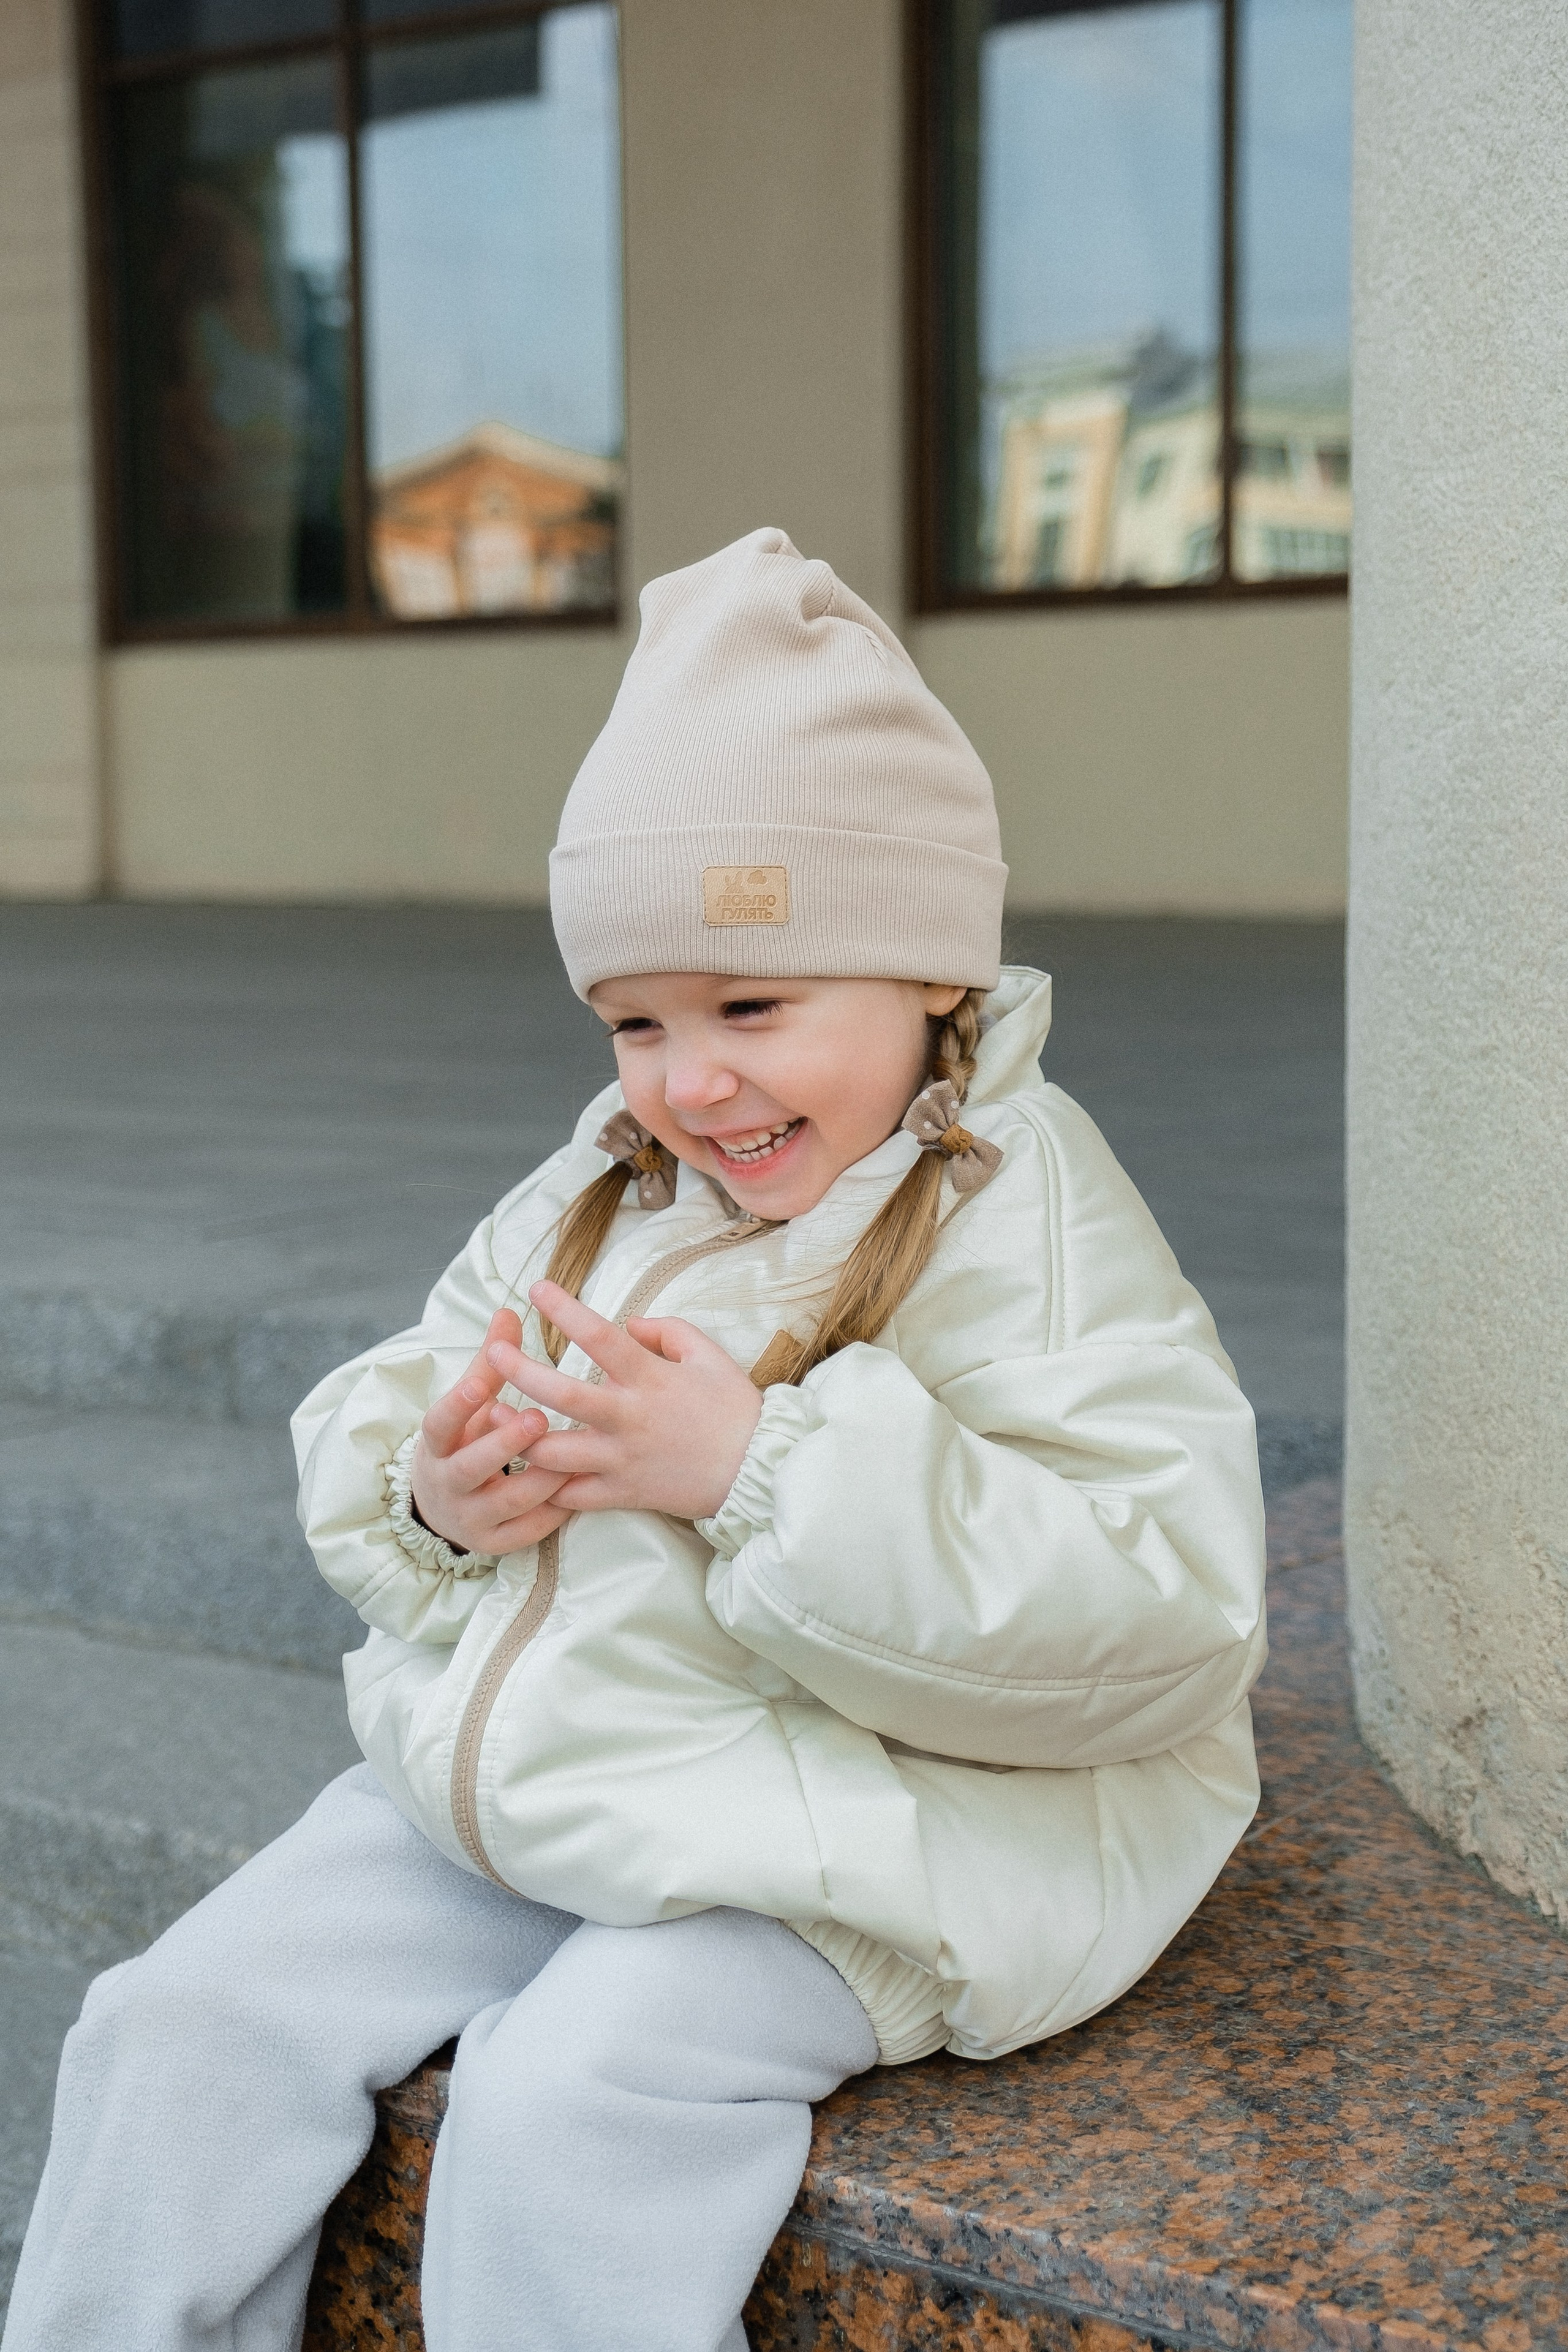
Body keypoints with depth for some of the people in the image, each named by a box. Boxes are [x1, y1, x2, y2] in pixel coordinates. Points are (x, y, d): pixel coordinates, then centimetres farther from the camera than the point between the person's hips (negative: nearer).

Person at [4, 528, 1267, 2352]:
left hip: (824, 1851, -7)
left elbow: (1164, 1613, -24)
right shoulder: (595, 1197, 9)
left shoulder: (1024, 1230, -13)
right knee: (184, 2023, 0)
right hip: (496, 1781, 7)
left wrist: (763, 1469, -28)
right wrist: (434, 1493, -10)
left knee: (566, 2105, -28)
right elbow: (363, 1428, 16)